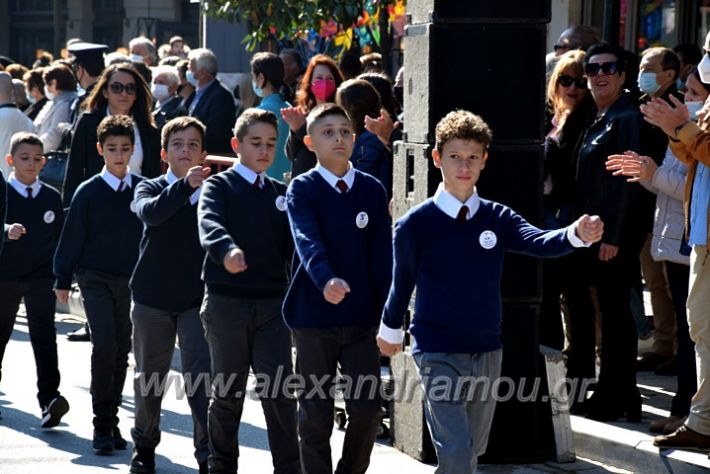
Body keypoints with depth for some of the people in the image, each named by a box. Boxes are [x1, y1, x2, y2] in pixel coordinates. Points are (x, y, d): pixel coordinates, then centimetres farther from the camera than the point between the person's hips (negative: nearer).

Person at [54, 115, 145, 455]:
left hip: (132, 280, 3)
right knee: (104, 347, -13)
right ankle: (102, 426, -8)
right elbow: (72, 237, 1)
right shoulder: (88, 192, -3)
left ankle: (111, 420, 20)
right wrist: (63, 280, 0)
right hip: (96, 278, -3)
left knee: (122, 351, 7)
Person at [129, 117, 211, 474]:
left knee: (202, 377, -11)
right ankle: (144, 445, 32)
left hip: (198, 298, -1)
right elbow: (150, 213, -26)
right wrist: (186, 184, -40)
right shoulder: (151, 189, -3)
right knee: (149, 376, 14)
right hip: (152, 296, 1)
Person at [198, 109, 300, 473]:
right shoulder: (220, 186, -1)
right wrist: (228, 250, -43)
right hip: (227, 302, -3)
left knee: (280, 391, -5)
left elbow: (292, 244, 12)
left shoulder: (281, 193, 14)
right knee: (227, 392, 8)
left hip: (272, 303, 3)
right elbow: (209, 224, -22)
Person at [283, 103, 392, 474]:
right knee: (316, 413, 5)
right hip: (313, 315, -2)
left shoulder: (372, 190, 5)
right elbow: (307, 240, -22)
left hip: (361, 318, 2)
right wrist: (326, 280, -41)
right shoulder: (302, 189, -4)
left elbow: (382, 253, 4)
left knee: (367, 409, -1)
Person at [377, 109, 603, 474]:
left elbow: (539, 242, -17)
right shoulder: (415, 225, -7)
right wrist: (390, 331, 20)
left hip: (487, 351, 4)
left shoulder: (498, 219, 1)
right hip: (438, 354, -4)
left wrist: (577, 234, -36)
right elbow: (403, 281, 7)